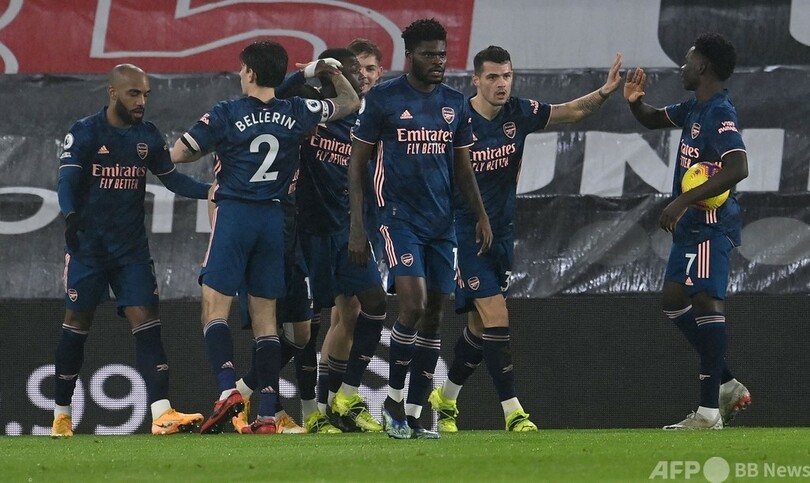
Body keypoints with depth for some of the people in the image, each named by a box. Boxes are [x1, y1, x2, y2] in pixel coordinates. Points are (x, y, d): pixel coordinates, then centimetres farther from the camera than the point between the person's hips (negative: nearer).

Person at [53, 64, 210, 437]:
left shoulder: (148, 136, 7)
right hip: (88, 244, -3)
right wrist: (71, 215, -36)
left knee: (146, 323, -8)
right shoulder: (84, 133, -7)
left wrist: (211, 191, -1)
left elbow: (171, 178, 14)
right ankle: (61, 414, 17)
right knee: (77, 325, 3)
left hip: (132, 246, 3)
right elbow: (67, 182, -16)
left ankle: (161, 413, -17)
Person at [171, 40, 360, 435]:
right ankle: (267, 413, 0)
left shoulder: (225, 114, -5)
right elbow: (350, 103, 19)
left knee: (215, 307, -3)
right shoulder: (297, 113, 4)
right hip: (274, 217, 4)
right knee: (265, 317, 6)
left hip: (234, 213, -4)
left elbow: (178, 154, 0)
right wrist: (331, 70, 33)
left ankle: (228, 390, -24)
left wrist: (214, 147, 18)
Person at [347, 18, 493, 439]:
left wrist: (481, 216, 7)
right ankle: (393, 401, -2)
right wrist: (357, 227, -7)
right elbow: (357, 163, -2)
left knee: (434, 315, 4)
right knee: (413, 305, -18)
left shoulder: (454, 103, 11)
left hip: (441, 222, 5)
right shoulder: (382, 99, -4)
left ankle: (414, 413, 11)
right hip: (398, 216, -5)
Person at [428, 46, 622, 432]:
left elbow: (572, 111, -2)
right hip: (464, 230, -6)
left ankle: (445, 398, 34)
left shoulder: (519, 114, 0)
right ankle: (512, 411, -11)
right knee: (496, 317, -14)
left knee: (480, 326, 14)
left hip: (502, 231, 6)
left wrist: (604, 92, -18)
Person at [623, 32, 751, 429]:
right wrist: (635, 102, 5)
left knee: (705, 301, -15)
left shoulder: (719, 113, -17)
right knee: (674, 301, 14)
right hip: (690, 225, 11)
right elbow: (654, 120, 30)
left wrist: (684, 201, -30)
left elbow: (737, 169, -29)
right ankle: (728, 386, 20)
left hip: (711, 224, -11)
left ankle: (709, 411, -18)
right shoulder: (694, 108, 13)